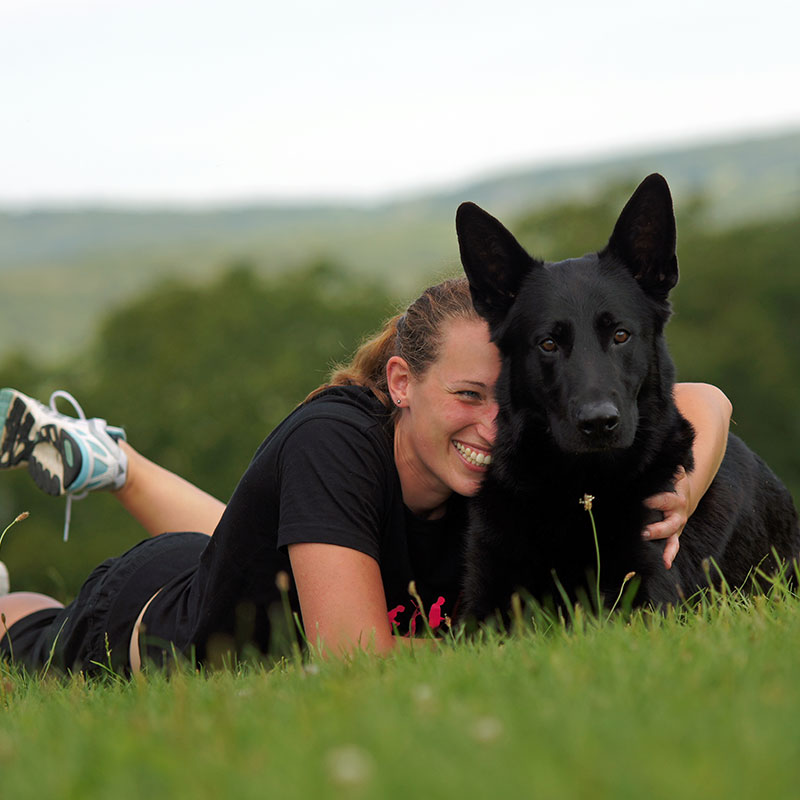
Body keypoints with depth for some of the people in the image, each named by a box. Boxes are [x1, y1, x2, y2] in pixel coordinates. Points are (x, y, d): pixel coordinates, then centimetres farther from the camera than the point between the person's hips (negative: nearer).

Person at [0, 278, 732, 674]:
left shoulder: (499, 471, -28)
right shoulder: (335, 438, -42)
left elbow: (703, 401, -22)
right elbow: (361, 664, -48)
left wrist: (679, 498, -42)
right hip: (144, 620, -5)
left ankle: (111, 462, 47)